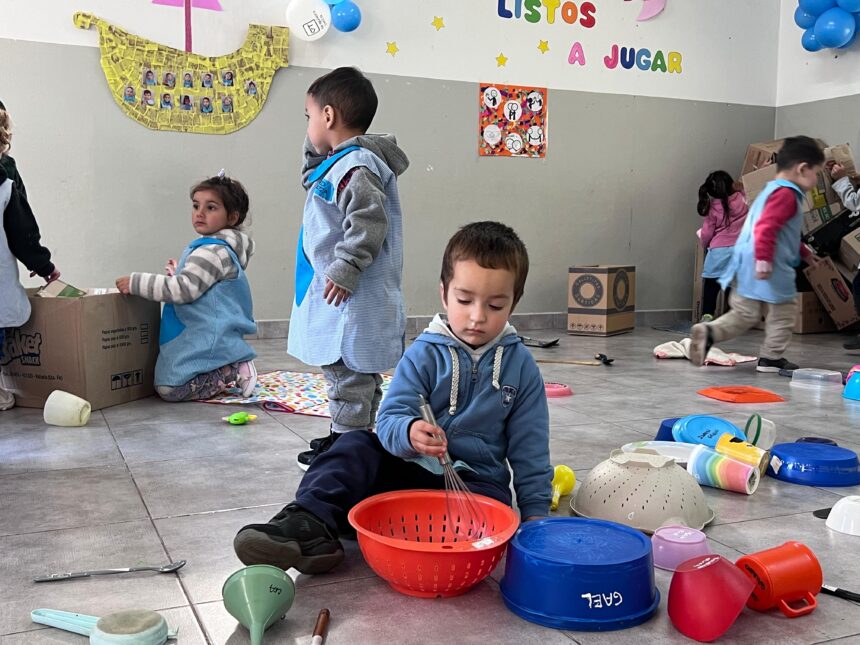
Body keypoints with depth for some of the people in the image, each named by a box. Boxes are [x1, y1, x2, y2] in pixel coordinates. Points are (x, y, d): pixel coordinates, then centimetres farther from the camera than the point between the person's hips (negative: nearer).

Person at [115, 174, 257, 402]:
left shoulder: (213, 252, -17)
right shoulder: (220, 248, 16)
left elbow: (183, 289, -24)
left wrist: (135, 282, -20)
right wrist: (178, 273, 25)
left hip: (210, 339, -11)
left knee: (169, 388, -19)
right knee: (167, 381, 19)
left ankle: (232, 373, -10)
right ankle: (232, 367, 9)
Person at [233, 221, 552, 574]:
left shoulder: (521, 366, 0)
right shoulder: (424, 354, -3)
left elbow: (530, 450, 5)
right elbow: (390, 418, -12)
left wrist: (535, 513, 0)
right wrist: (409, 433, -37)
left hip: (478, 480, -1)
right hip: (413, 467, 1)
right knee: (358, 446, -21)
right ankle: (309, 522, -38)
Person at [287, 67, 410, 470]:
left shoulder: (356, 166, -18)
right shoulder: (337, 163, 16)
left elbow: (368, 223, -27)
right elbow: (311, 177, 34)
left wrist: (345, 270, -24)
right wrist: (316, 149, 18)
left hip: (351, 300, -11)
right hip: (343, 300, 11)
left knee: (347, 374, -3)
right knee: (351, 374, 19)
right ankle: (347, 436, 30)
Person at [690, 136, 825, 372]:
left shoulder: (773, 189, 22)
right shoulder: (786, 194, -12)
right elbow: (765, 229, -26)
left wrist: (804, 253, 39)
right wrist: (763, 260, -31)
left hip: (746, 265, 10)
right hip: (770, 267, -9)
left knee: (745, 314, 13)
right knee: (783, 311, 7)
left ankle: (708, 332, -5)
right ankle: (771, 358, 14)